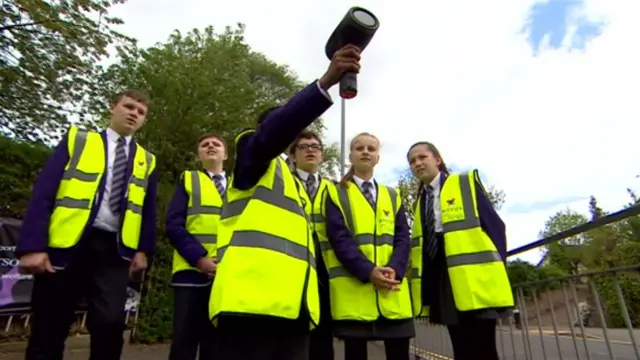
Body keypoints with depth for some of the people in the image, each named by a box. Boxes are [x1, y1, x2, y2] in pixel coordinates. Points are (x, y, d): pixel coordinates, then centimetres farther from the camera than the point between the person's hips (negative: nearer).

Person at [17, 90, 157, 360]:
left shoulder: (147, 161, 14)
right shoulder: (77, 139, 9)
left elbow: (149, 210, 13)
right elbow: (44, 191, 0)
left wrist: (143, 250, 3)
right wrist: (33, 245, -9)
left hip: (115, 249, 1)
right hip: (65, 244, -1)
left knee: (110, 323, -11)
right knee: (48, 331, 6)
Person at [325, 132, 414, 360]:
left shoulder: (393, 196, 17)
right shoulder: (337, 194, 6)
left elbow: (403, 238, 7)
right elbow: (339, 238, -6)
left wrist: (395, 270, -12)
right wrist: (368, 271, -19)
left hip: (393, 290, 3)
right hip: (353, 286, -3)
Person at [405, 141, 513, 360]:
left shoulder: (467, 182, 5)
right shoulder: (419, 201, 18)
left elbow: (494, 225, -3)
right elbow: (421, 245, 14)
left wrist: (497, 269, -12)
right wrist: (425, 292, 7)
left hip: (476, 281, -5)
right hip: (442, 283, 5)